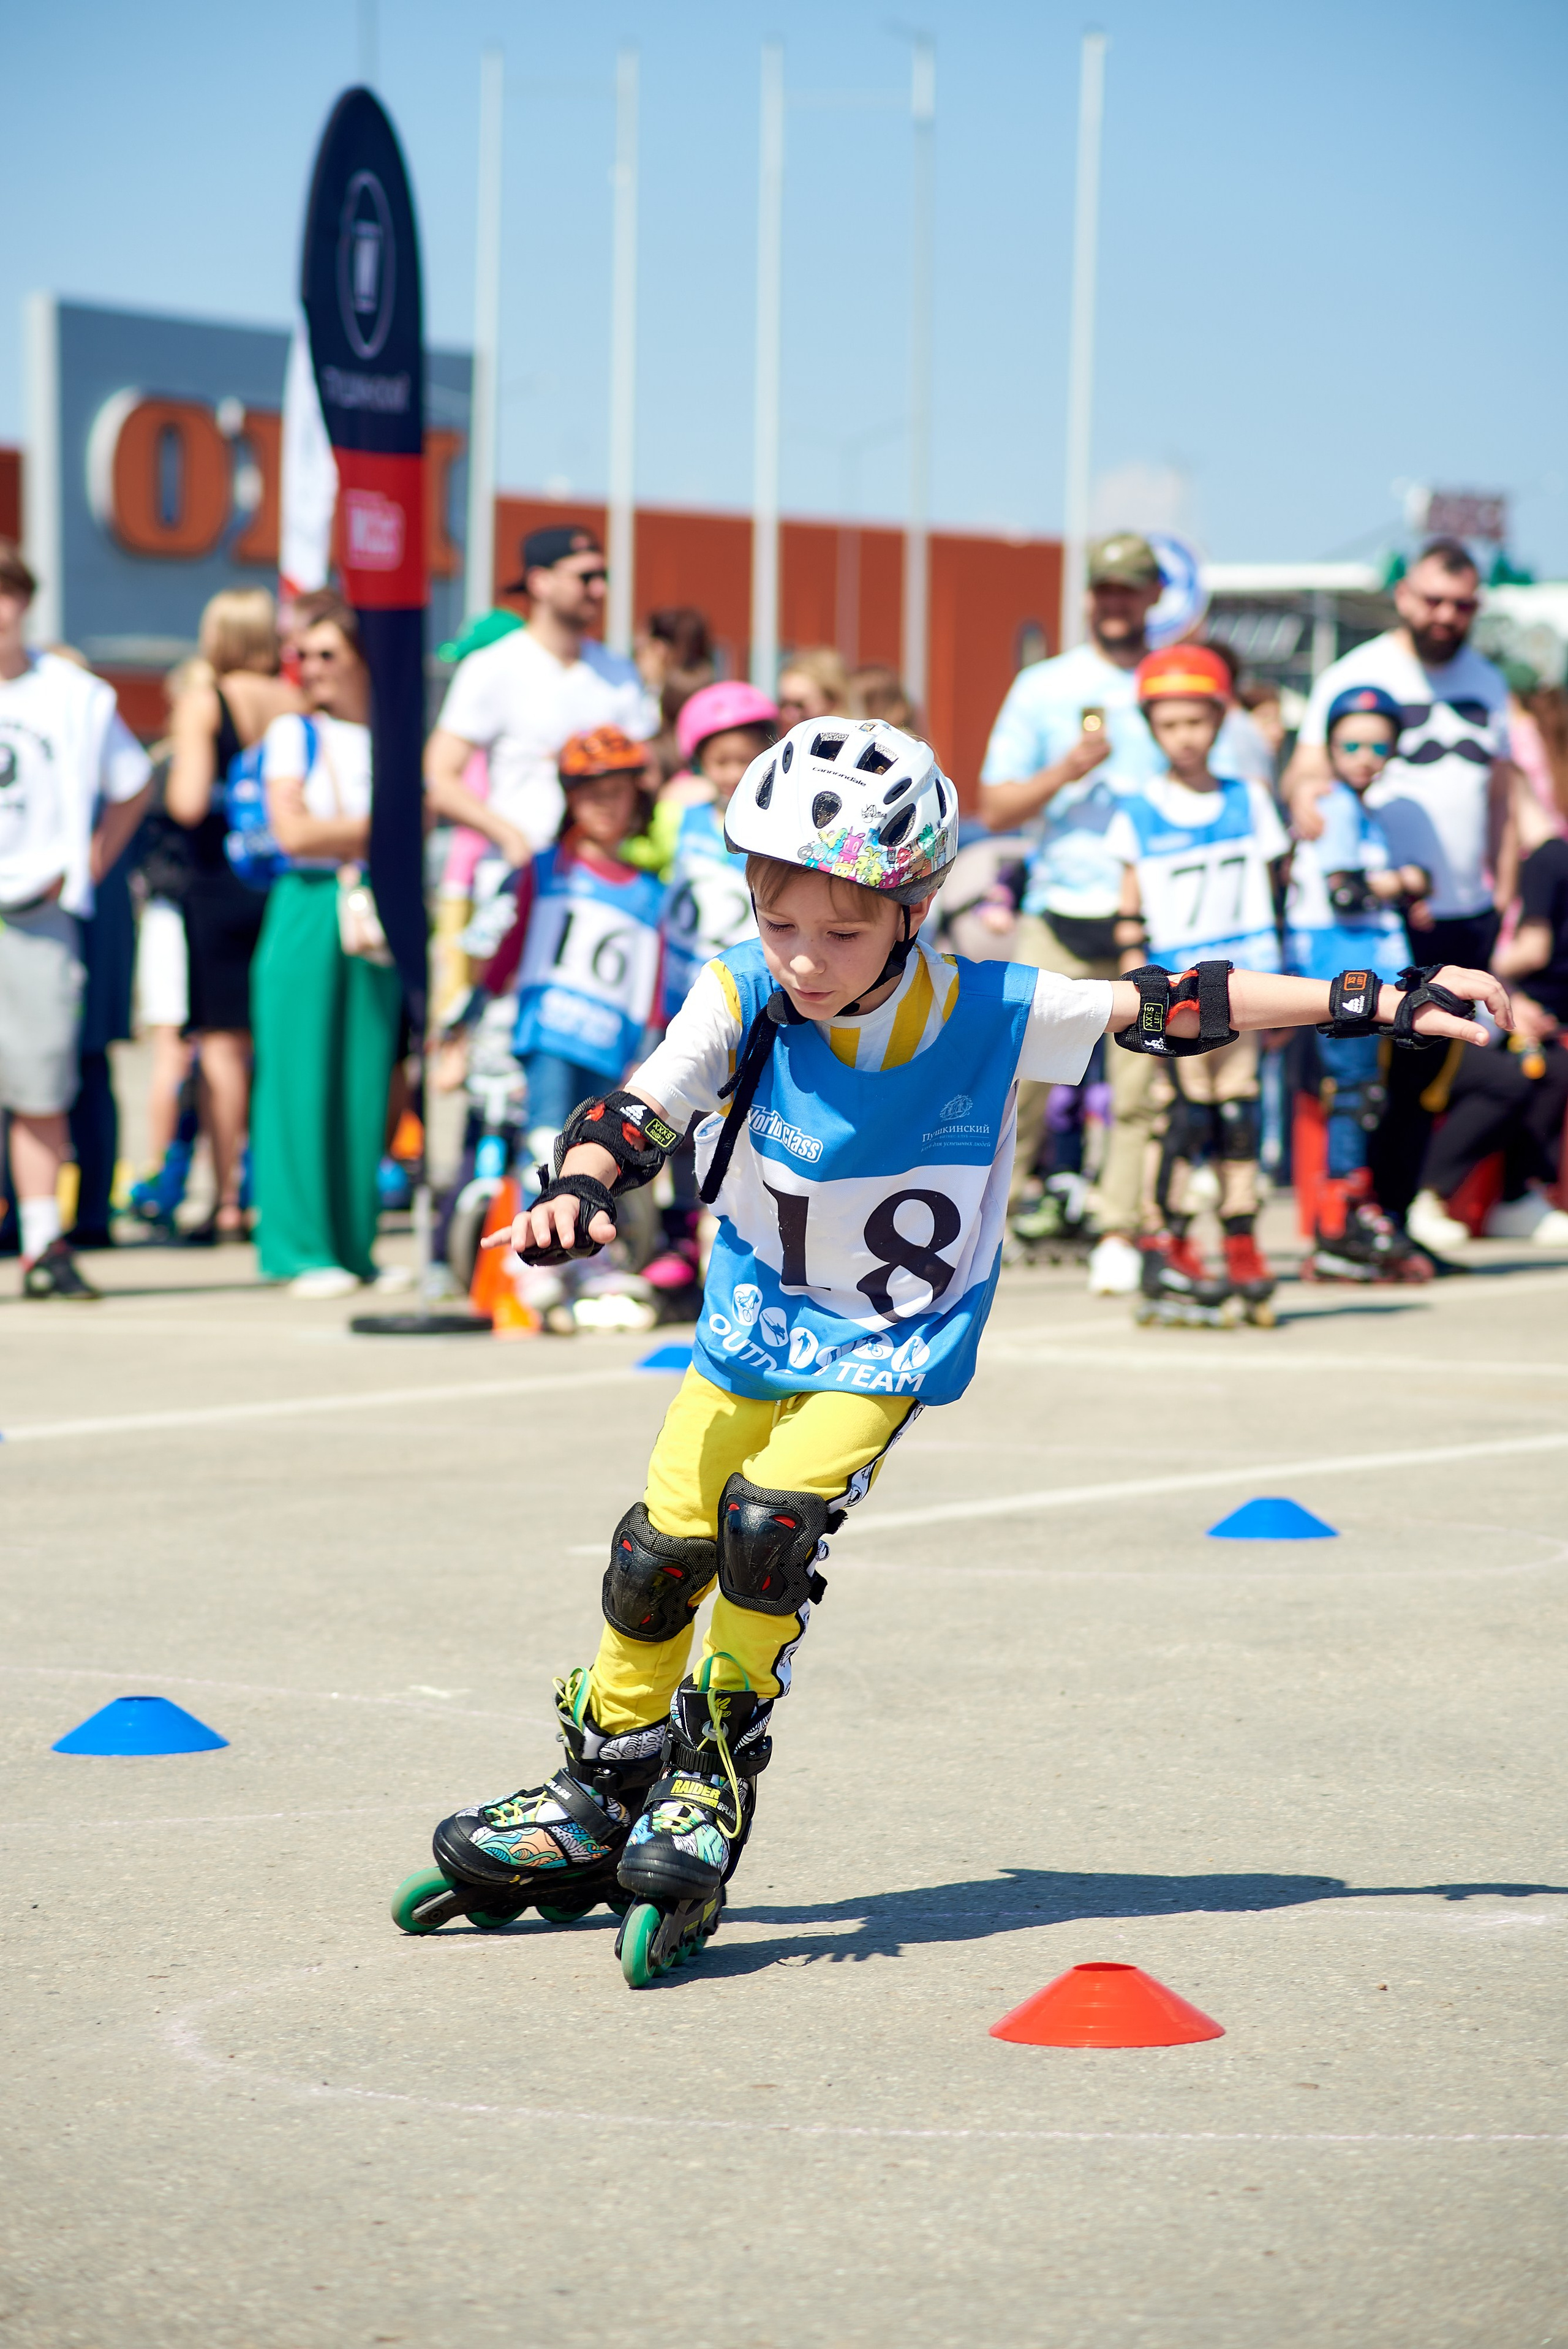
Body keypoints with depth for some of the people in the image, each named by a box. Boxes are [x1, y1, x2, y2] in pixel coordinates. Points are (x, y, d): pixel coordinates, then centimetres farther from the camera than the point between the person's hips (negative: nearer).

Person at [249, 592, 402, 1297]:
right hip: (307, 914, -3)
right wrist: (379, 828, -1)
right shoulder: (292, 733, 5)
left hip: (374, 915, 3)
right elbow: (293, 832, -6)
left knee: (367, 1081, 0)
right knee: (301, 1082, -5)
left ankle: (354, 1244, 7)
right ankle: (302, 1248, -1)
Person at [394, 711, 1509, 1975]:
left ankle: (716, 1782, -2)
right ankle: (599, 1801, 26)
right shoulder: (743, 996, -20)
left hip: (892, 1343, -2)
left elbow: (1172, 1007, -17)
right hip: (755, 1321, 2)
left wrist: (1388, 1004, -15)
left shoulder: (989, 1016, -21)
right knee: (660, 1548, 3)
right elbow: (635, 1114, -29)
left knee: (771, 1516, -23)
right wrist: (576, 1194, -52)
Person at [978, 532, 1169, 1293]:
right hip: (1058, 915, 0)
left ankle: (1120, 1235, 2)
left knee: (1142, 1082, -4)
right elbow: (995, 808, 6)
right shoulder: (1042, 688, 9)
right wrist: (1066, 771, -11)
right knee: (1019, 1073, -7)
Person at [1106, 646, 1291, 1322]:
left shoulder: (1248, 802, 9)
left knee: (1238, 1101, 1)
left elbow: (1265, 893, 14)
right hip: (1177, 981, -3)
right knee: (1191, 1102, -11)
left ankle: (1241, 1247, 5)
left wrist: (1278, 986, 12)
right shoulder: (1137, 813, 2)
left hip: (1244, 979, 3)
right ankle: (1170, 1246, -5)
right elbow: (1131, 904, 4)